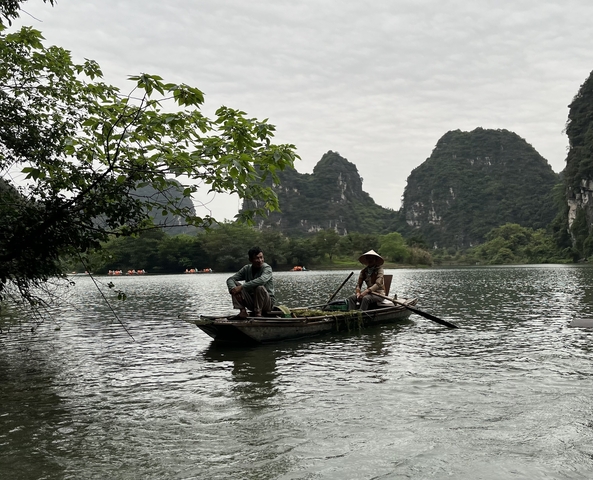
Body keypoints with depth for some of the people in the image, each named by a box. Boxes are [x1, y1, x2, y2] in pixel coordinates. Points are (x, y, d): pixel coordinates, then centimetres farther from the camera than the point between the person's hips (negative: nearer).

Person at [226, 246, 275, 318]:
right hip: (251, 302, 5)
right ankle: (242, 311, -16)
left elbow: (262, 280, -37)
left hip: (267, 303, -5)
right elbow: (230, 279, -3)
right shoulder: (247, 269, 2)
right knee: (235, 284, -10)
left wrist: (242, 287, -37)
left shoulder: (267, 268, -14)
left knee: (260, 287, -35)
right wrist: (233, 289, -27)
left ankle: (258, 313, -18)